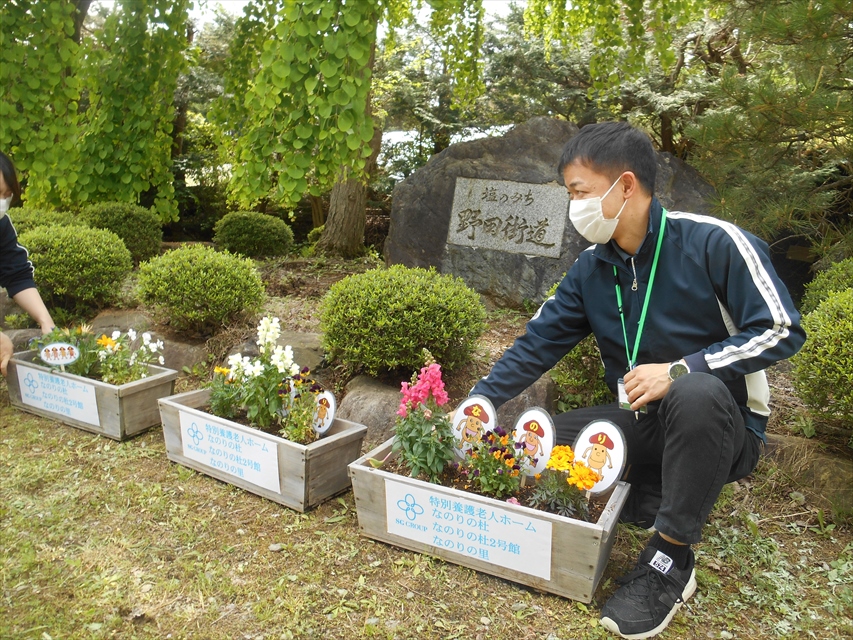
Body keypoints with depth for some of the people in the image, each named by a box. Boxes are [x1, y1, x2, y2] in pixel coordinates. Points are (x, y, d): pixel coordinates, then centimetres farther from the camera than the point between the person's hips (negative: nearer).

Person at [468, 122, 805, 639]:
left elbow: (782, 331, -17)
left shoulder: (712, 242, -16)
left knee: (696, 392, -40)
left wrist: (679, 370, -27)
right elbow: (539, 344, 2)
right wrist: (476, 403, -6)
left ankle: (672, 558, -21)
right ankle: (657, 498, 0)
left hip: (724, 424, -5)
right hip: (642, 423, 5)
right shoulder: (591, 268, 1)